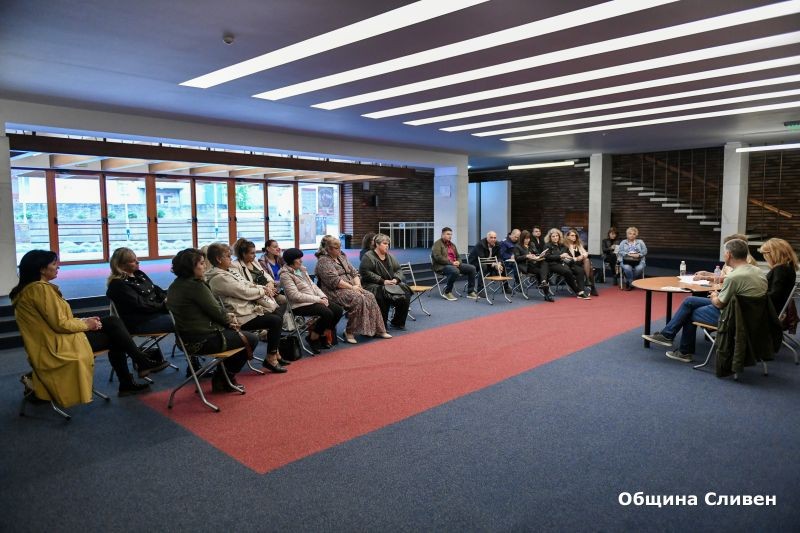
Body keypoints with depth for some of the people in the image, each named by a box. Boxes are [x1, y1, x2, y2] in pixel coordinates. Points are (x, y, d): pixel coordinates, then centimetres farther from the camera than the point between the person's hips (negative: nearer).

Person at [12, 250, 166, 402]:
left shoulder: (28, 289, 12)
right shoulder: (41, 288, -20)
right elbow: (60, 324, -21)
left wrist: (84, 321, 6)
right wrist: (86, 324, -6)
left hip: (52, 341, 10)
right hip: (58, 347, -10)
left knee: (113, 322, 7)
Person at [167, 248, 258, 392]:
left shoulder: (174, 286, 8)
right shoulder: (195, 285, -22)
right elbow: (216, 310, -16)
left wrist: (227, 317, 2)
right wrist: (229, 320, 4)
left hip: (187, 340, 10)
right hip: (204, 341, -10)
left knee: (232, 332, 29)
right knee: (252, 339, 6)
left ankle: (222, 378, 29)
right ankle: (225, 379, 20)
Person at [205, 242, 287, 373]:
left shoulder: (230, 271, 14)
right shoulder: (219, 278, -16)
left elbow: (248, 284, 16)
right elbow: (244, 292, -18)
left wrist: (264, 288, -2)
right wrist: (263, 291, -5)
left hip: (249, 307, 10)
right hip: (241, 317, -10)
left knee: (280, 309, 9)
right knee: (276, 320, -20)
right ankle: (270, 359, -9)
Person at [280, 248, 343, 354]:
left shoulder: (302, 269, 15)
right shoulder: (285, 275, -11)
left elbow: (313, 285, 17)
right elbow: (295, 295, -19)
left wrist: (323, 297, -2)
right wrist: (318, 299, -19)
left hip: (314, 300, 9)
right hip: (300, 305, -8)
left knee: (338, 310, -7)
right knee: (327, 313, -27)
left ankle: (322, 335, 9)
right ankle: (313, 337, -5)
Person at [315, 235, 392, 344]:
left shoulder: (342, 257, 18)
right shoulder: (323, 261, -8)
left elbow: (354, 272, 17)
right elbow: (334, 281, -18)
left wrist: (357, 285, -3)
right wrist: (352, 287, -17)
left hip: (351, 287, 8)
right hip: (335, 291, -8)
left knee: (370, 297, -15)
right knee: (358, 299, -31)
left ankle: (376, 329, -11)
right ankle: (349, 332, -21)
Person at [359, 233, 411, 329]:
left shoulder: (389, 256, 16)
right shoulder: (368, 257, -5)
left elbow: (398, 270, 17)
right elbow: (365, 273, -15)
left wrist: (396, 279, -7)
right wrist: (382, 281, -19)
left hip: (391, 284, 6)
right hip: (373, 285, -6)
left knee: (405, 292, -15)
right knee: (384, 294, -36)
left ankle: (397, 322, 1)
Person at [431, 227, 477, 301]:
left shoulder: (452, 244, 22)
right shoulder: (437, 244, -4)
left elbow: (458, 256, 23)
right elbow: (438, 257, -17)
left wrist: (458, 262, -3)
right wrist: (451, 263, -20)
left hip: (454, 265, 8)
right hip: (442, 266, -8)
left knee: (472, 268, -6)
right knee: (455, 271, -39)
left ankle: (470, 292, 0)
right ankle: (447, 292, -22)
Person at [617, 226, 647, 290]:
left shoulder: (640, 242, 19)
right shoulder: (623, 242, 17)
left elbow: (644, 251, 7)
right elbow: (620, 251, 3)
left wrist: (638, 255, -13)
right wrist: (628, 254, -14)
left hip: (638, 261, 1)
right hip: (626, 260, -1)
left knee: (639, 268, -34)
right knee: (627, 268, -36)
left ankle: (628, 282, -16)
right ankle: (631, 283, -18)